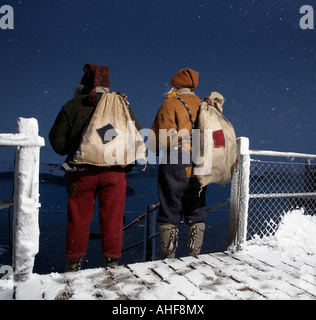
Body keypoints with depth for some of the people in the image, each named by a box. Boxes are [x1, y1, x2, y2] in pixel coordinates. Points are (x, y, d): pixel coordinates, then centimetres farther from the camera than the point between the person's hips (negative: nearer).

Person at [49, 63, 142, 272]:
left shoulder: (73, 106, 3)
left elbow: (57, 140, 4)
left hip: (81, 171, 0)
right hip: (114, 171, 1)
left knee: (79, 218, 9)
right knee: (112, 218, 8)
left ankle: (74, 263, 19)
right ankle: (112, 261, 16)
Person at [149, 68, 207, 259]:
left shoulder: (170, 104, -3)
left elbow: (160, 139, -10)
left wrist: (159, 150, 9)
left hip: (175, 166, -5)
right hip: (199, 168, 5)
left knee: (170, 211, 2)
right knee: (196, 213, 12)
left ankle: (169, 258, 5)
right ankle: (195, 255, 17)